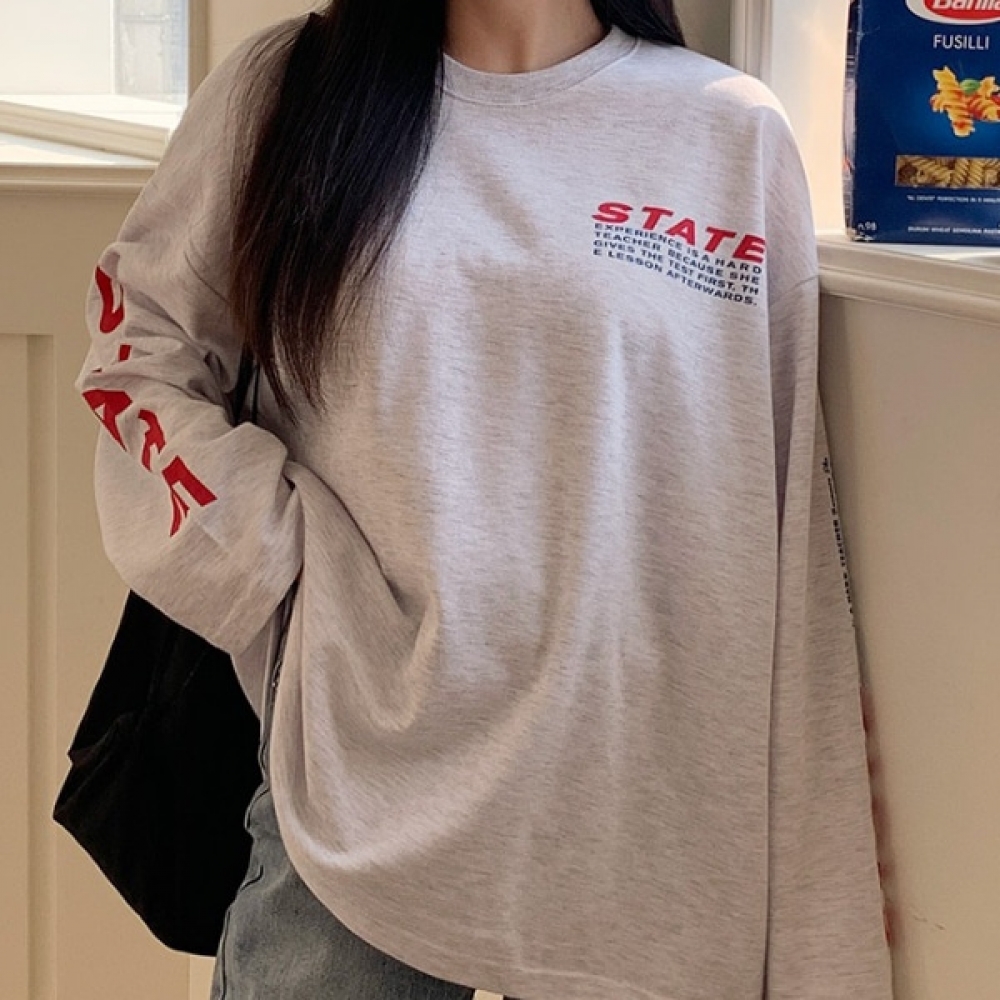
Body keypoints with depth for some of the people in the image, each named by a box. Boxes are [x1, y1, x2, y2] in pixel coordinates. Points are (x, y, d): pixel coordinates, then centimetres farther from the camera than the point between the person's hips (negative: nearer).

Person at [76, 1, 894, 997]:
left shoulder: (736, 138, -1)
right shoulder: (285, 87, 2)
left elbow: (791, 533, 1)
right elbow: (137, 333, 11)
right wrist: (266, 553, -4)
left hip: (647, 823, 0)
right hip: (350, 804, 1)